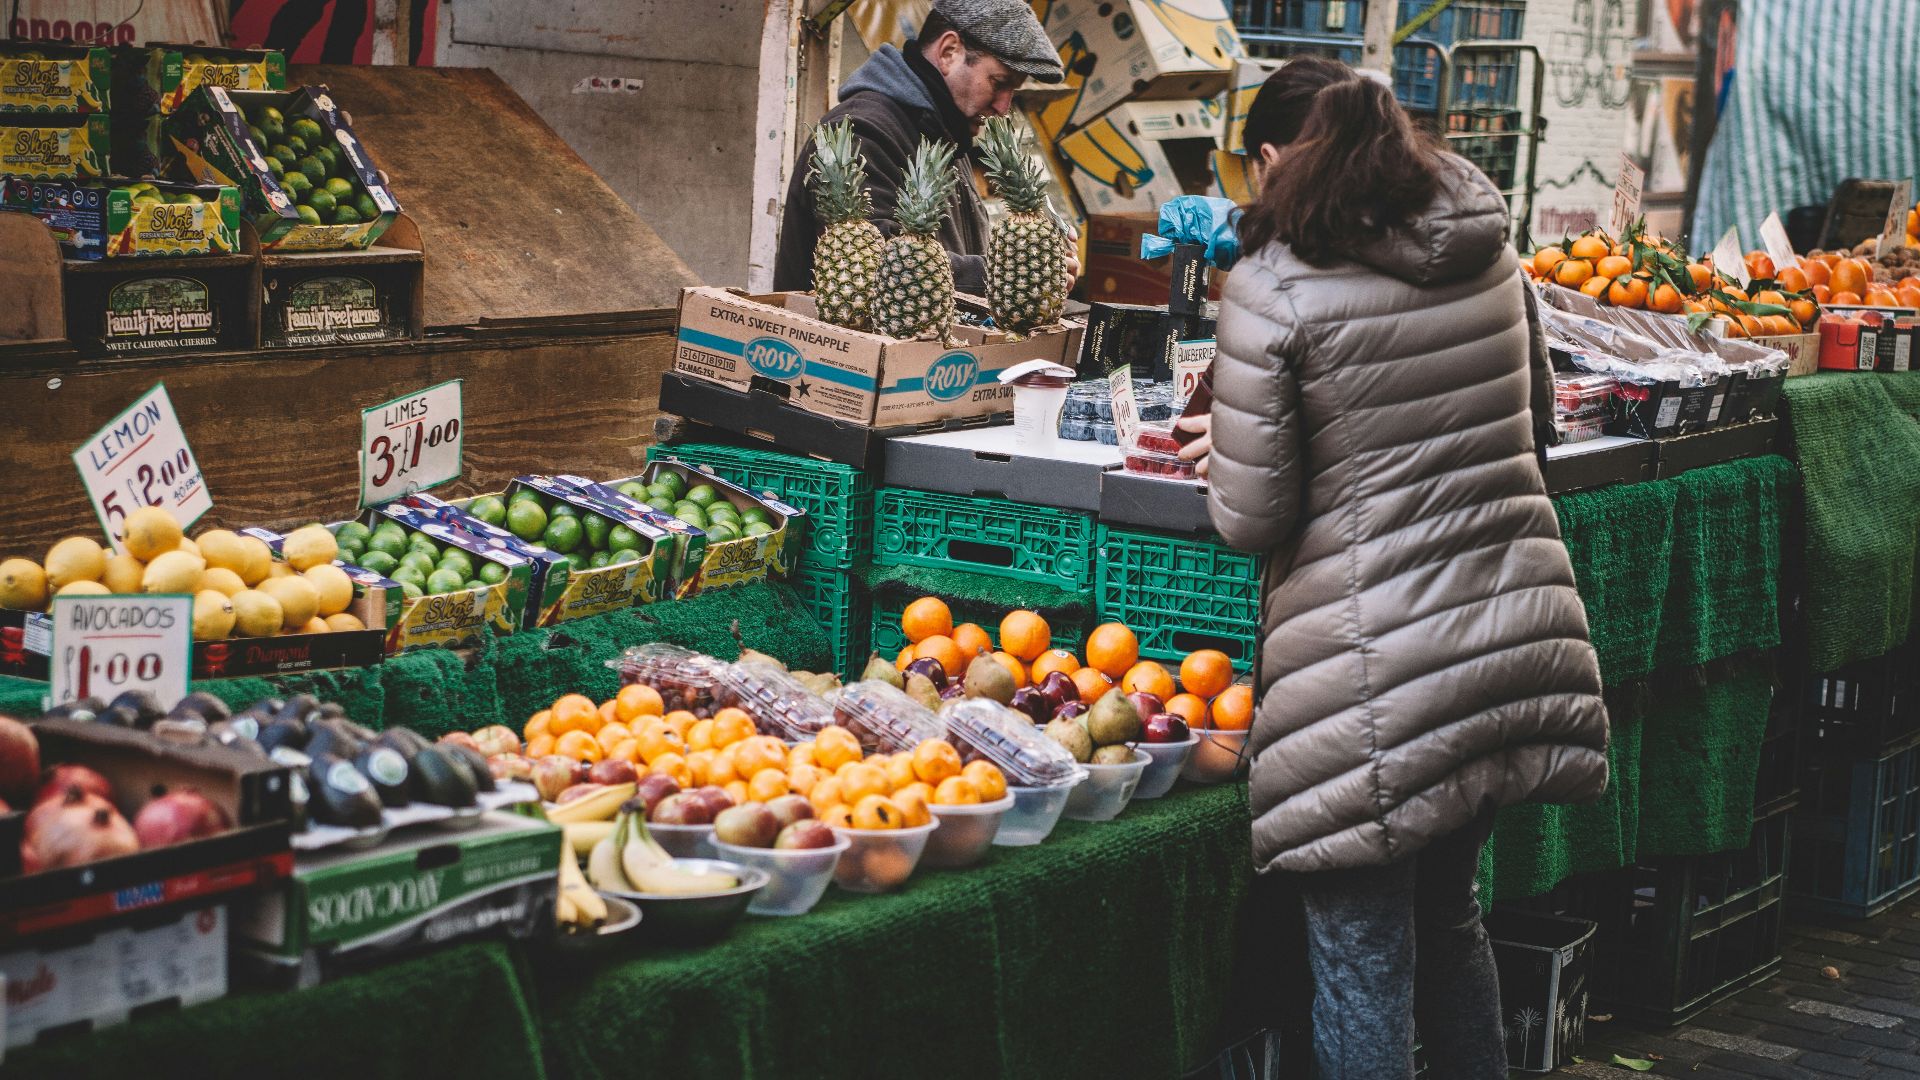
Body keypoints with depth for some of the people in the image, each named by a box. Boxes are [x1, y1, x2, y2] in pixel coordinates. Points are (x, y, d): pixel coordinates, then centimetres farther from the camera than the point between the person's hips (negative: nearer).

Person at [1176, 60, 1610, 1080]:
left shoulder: (1273, 288, -11)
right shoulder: (1491, 254, 7)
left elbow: (1252, 521, -9)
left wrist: (1226, 452, 10)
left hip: (1379, 665, -6)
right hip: (1518, 632, 6)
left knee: (1361, 954, 6)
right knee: (1448, 911, 24)